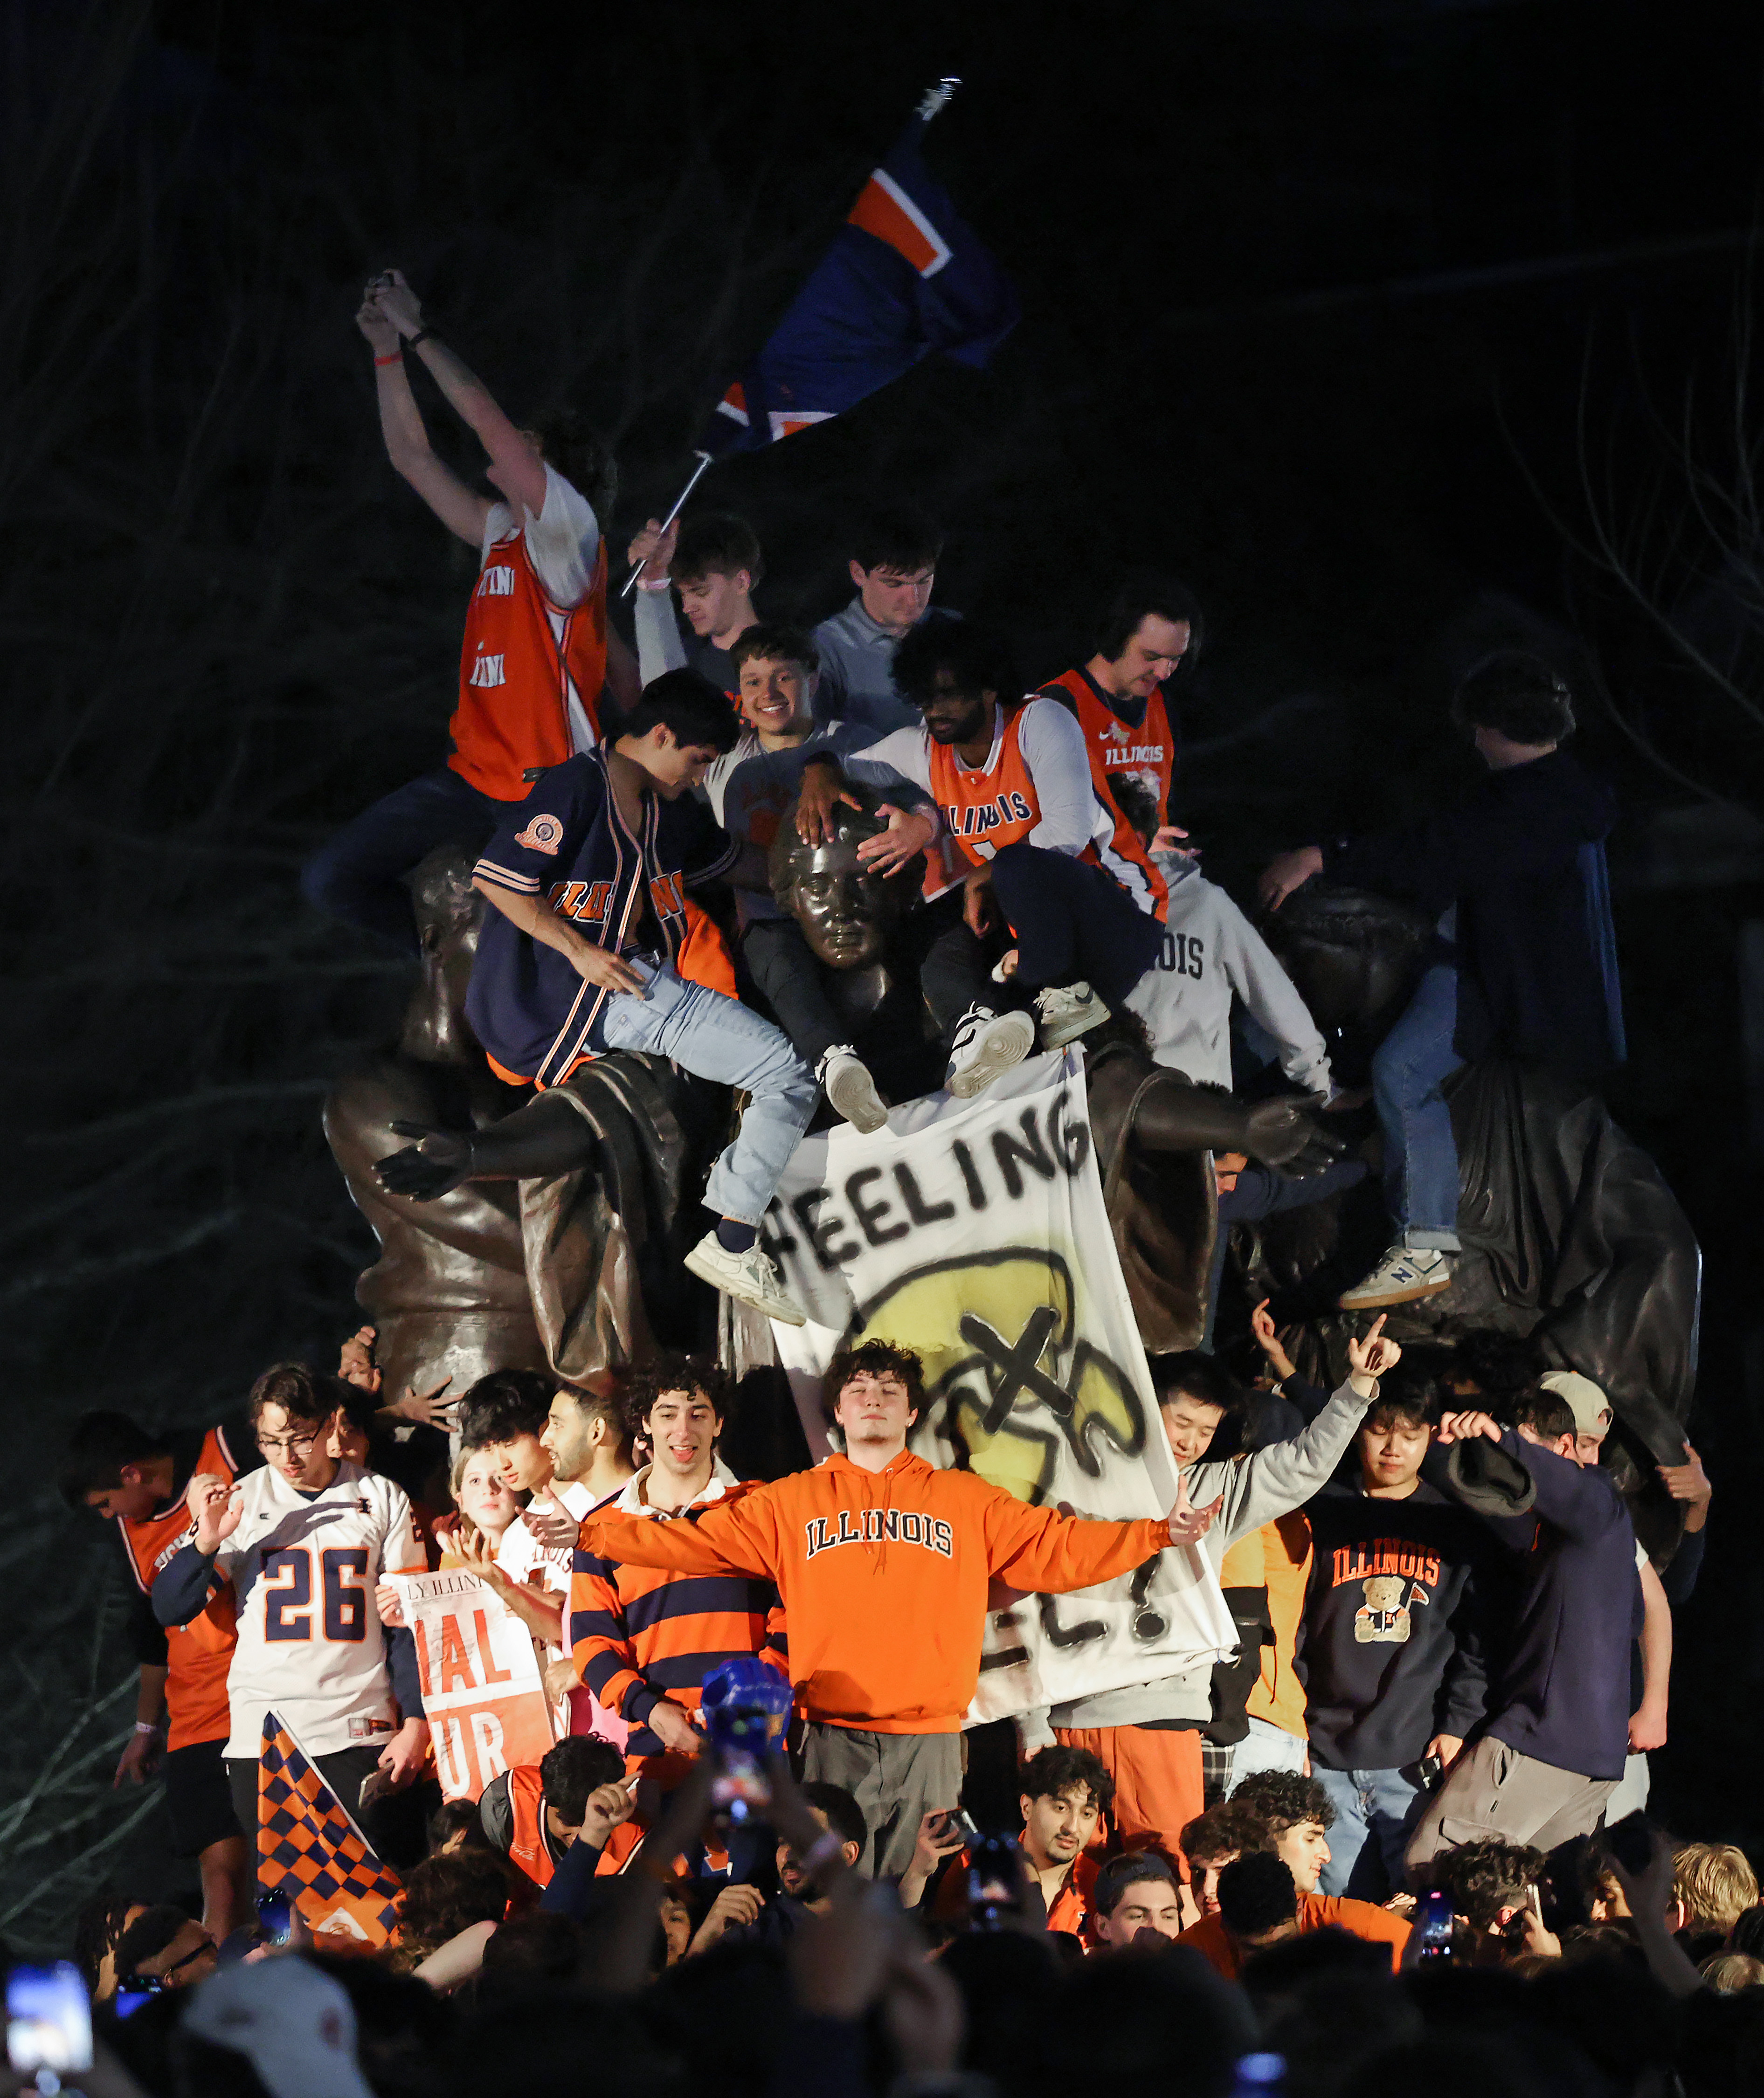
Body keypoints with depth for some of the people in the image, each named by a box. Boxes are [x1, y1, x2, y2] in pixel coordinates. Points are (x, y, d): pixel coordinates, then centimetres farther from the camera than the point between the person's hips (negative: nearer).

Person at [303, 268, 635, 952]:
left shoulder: (567, 527, -6)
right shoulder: (499, 534, 15)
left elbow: (484, 416, -14)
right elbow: (413, 456, 20)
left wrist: (419, 332, -8)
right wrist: (389, 351, 15)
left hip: (550, 791, -7)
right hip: (473, 778, 8)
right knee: (332, 880, 0)